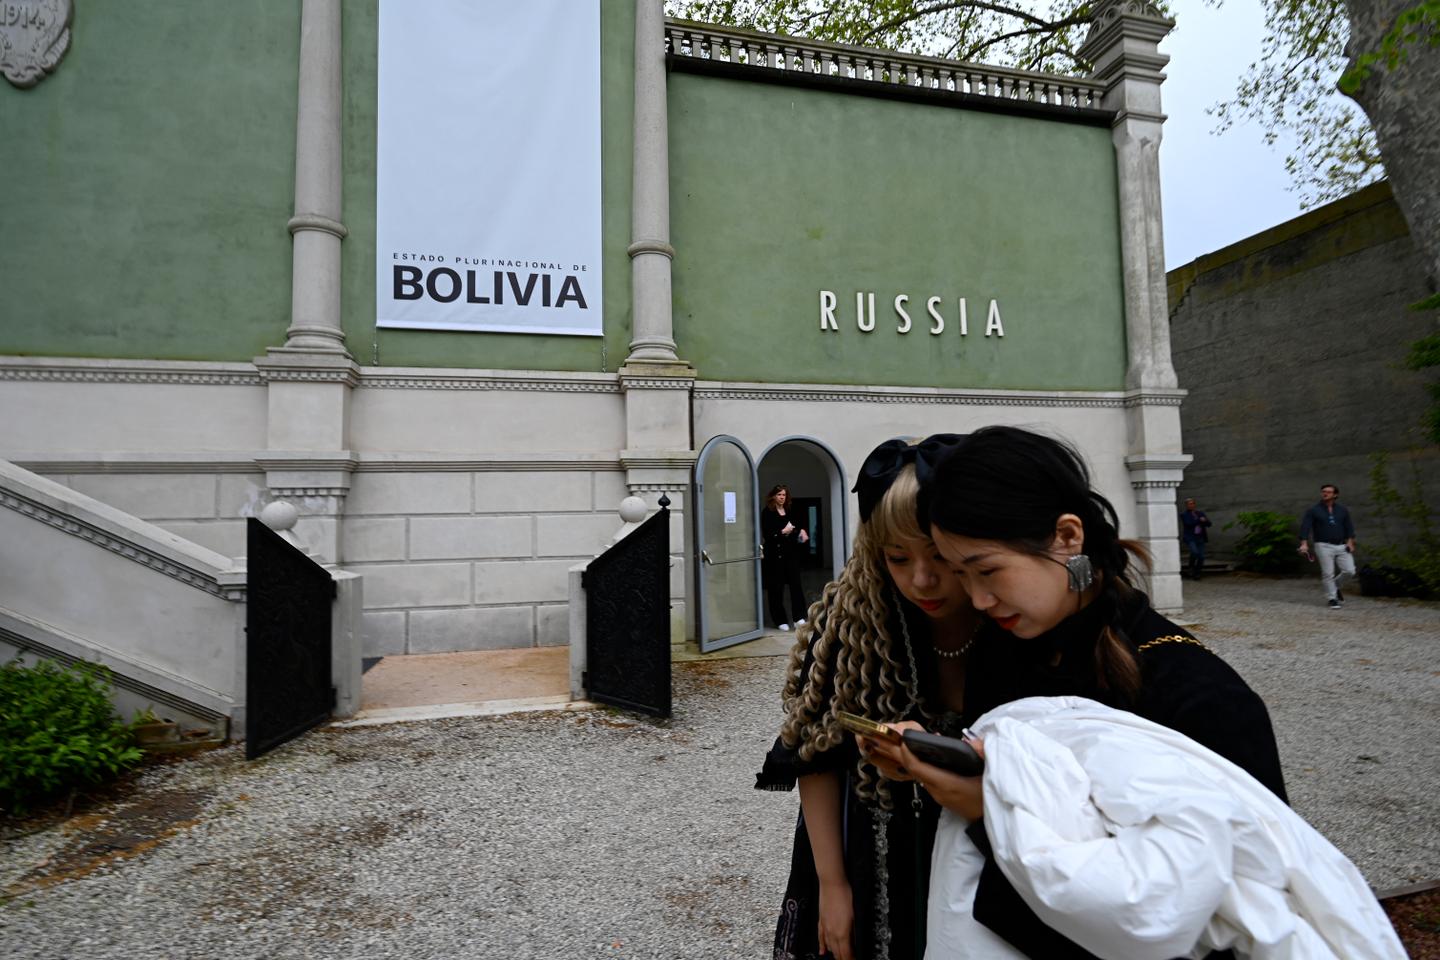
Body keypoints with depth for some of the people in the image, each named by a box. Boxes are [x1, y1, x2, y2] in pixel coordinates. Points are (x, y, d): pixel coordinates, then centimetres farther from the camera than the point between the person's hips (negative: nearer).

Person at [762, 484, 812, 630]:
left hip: (791, 553, 4)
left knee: (796, 585, -3)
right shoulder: (767, 513, -4)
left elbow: (800, 526, 22)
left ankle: (799, 618, 1)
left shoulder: (791, 512, 12)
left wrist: (803, 532, 1)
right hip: (775, 555, -4)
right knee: (776, 588, 1)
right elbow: (766, 534, -11)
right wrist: (782, 532, -18)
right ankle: (781, 620, 10)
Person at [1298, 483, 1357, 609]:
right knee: (1328, 573, -4)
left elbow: (1349, 527, 13)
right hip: (1324, 546, -3)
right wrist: (1304, 544, -18)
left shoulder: (1342, 510, 12)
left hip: (1341, 546, 3)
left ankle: (1335, 586, 22)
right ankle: (1332, 598, 6)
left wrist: (1350, 542, -1)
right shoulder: (1313, 511, 1)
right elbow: (1305, 527, -7)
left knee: (1349, 571, -5)